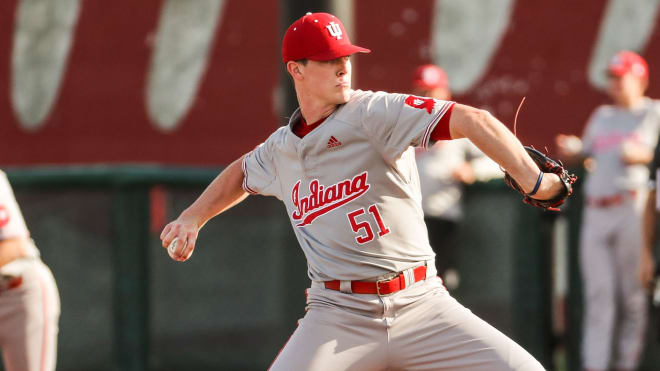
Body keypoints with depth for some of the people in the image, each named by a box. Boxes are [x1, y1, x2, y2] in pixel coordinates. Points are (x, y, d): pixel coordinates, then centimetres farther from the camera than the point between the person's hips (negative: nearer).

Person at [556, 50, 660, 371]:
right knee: (597, 293, 1)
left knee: (631, 294, -3)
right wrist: (570, 151, 4)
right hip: (595, 210, 5)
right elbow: (584, 153, 24)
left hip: (632, 209, -5)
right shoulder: (602, 116, 22)